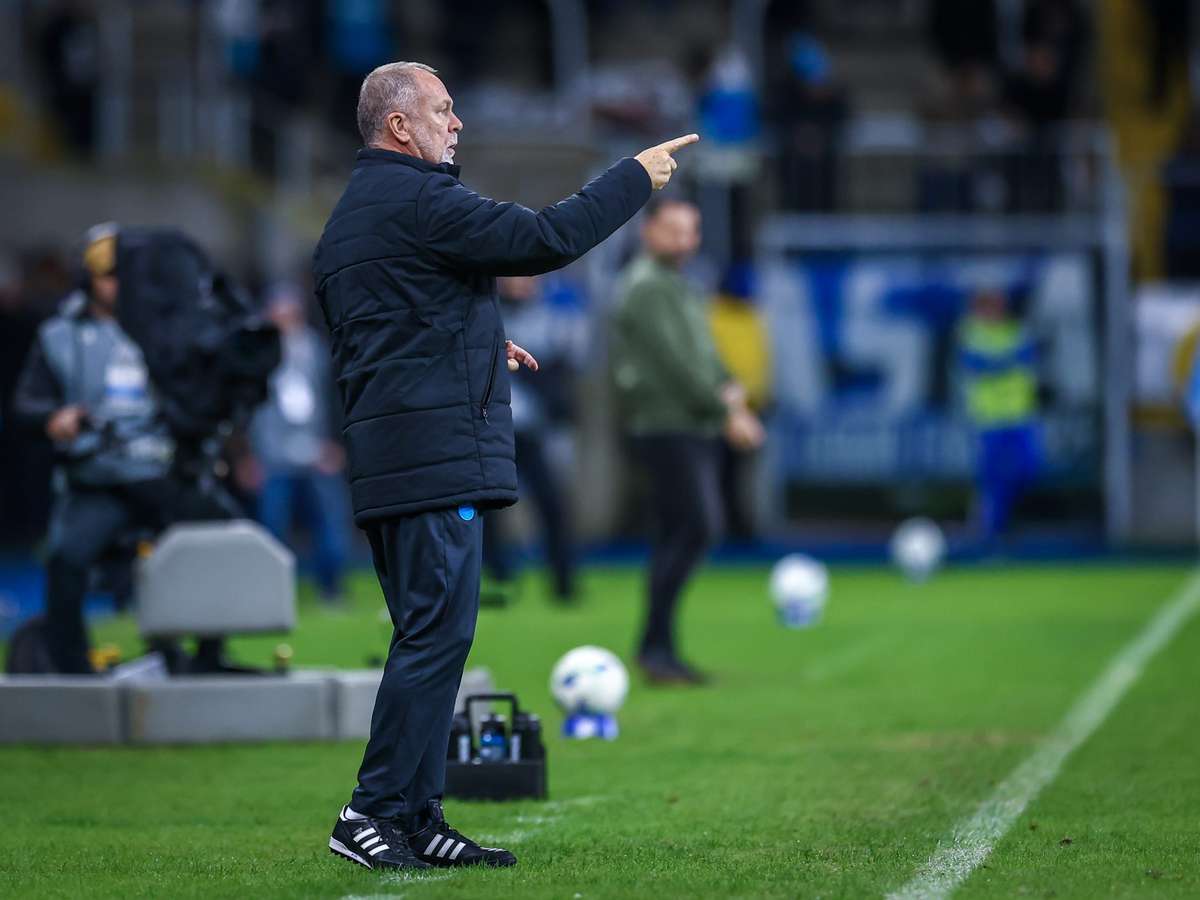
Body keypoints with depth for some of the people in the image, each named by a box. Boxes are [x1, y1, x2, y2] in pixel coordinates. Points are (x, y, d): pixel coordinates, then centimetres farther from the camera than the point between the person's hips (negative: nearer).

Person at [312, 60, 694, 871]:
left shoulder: (348, 217, 21)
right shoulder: (417, 201, -12)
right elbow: (543, 240, -16)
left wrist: (480, 350, 26)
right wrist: (636, 179, -6)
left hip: (387, 458, 10)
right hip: (437, 454, -10)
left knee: (429, 636, 11)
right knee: (438, 634, -9)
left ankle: (418, 819, 12)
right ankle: (376, 812, -11)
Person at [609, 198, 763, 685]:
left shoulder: (677, 288, 22)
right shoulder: (646, 288, -10)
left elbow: (701, 355, 22)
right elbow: (675, 363, -17)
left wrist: (728, 389, 1)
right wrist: (725, 414, -15)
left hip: (694, 427, 10)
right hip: (665, 424, -10)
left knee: (679, 536, 8)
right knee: (698, 528, -17)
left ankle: (659, 650, 10)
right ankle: (655, 644, -16)